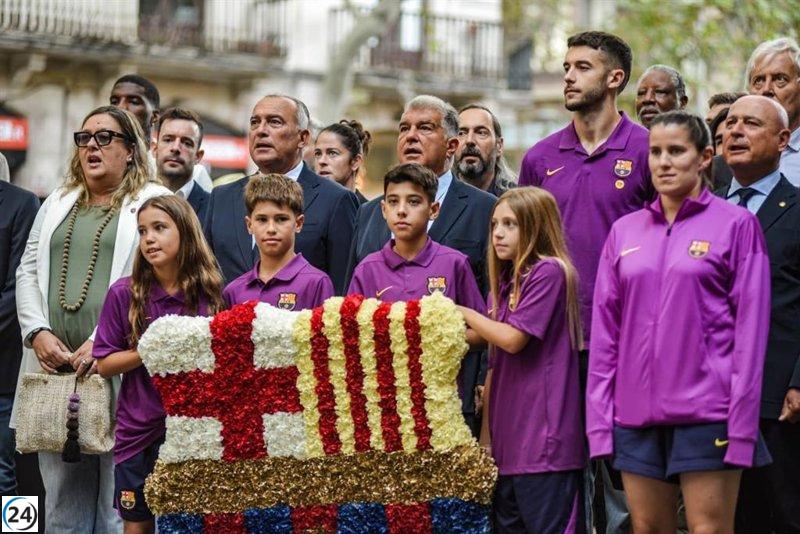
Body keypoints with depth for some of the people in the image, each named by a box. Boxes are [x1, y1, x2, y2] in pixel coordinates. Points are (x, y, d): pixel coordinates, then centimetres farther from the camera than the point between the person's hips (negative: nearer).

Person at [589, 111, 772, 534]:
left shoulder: (736, 225, -1)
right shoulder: (625, 231, 12)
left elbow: (750, 327, -4)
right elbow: (605, 326, 11)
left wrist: (741, 423, -10)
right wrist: (599, 413, 4)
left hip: (706, 411, -4)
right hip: (637, 412, 4)